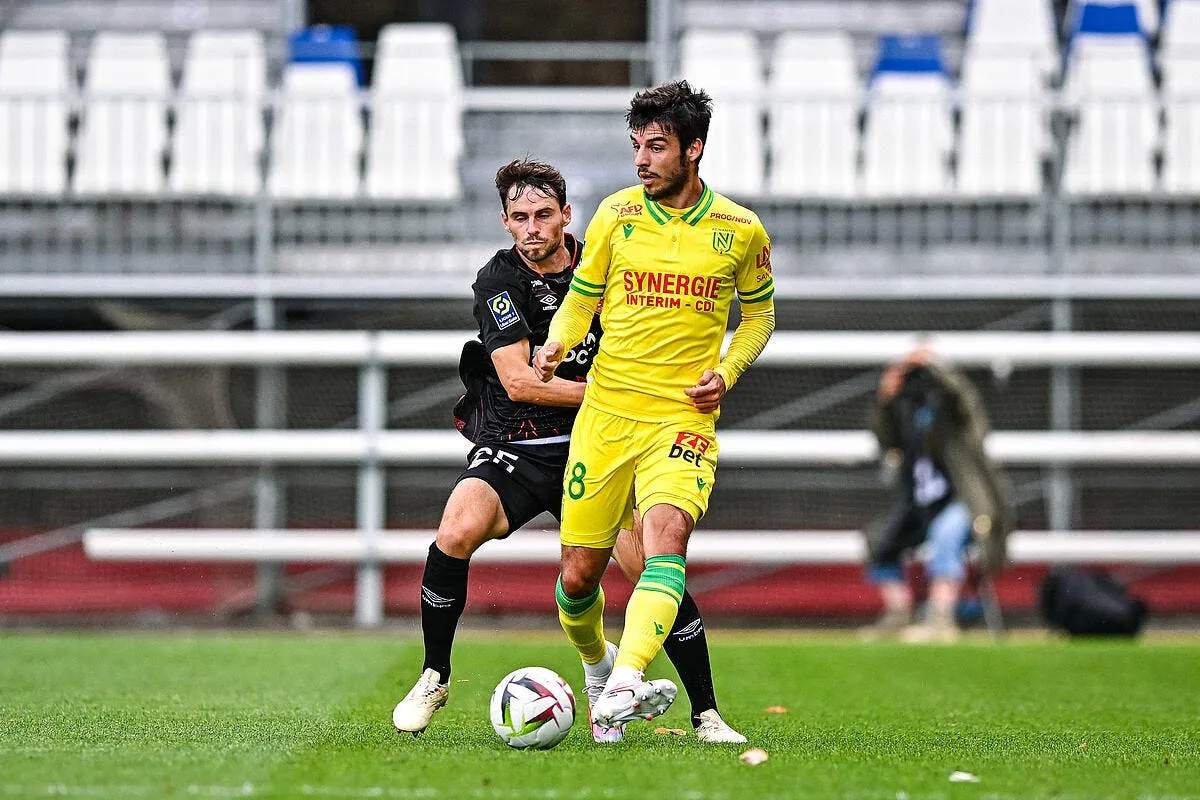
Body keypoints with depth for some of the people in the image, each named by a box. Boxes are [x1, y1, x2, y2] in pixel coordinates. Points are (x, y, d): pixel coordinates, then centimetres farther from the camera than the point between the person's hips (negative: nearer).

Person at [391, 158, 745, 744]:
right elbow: (518, 382, -15)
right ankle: (434, 679, -8)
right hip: (512, 452, -2)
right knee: (457, 531, -28)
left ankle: (706, 716, 0)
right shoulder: (498, 280, -7)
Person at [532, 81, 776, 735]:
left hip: (683, 414, -2)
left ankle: (626, 683, -46)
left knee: (666, 534, -30)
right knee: (579, 573, 3)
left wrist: (727, 371, -1)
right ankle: (596, 667, 36)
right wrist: (556, 344, -8)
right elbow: (581, 298, 14)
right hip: (605, 411, 2)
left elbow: (758, 312, 17)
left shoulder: (741, 231, 2)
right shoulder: (616, 214, 3)